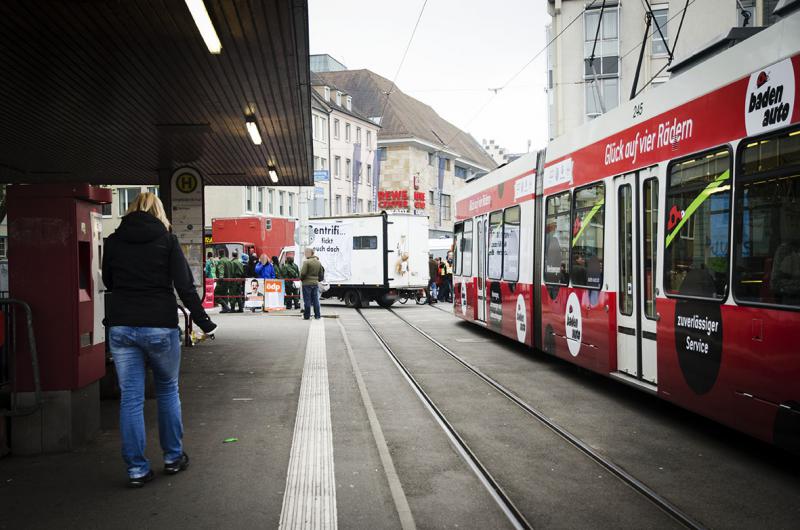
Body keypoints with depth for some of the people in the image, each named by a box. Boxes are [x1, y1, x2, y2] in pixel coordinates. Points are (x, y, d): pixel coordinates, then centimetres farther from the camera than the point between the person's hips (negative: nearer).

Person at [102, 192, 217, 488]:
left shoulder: (113, 241, 5)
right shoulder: (167, 240, -3)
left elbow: (108, 283, 17)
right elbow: (185, 286, -7)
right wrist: (203, 322, -1)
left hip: (121, 326, 2)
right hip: (160, 326, -2)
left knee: (130, 398, 7)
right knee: (168, 391, 16)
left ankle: (136, 469, 9)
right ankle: (173, 457, 24)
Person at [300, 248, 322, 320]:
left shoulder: (307, 262, -13)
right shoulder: (318, 262, 9)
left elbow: (303, 273, -17)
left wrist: (301, 278, 1)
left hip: (307, 283, -6)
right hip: (315, 283, 6)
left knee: (307, 300, 0)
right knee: (315, 300, 10)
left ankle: (307, 315, 4)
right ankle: (317, 315, 11)